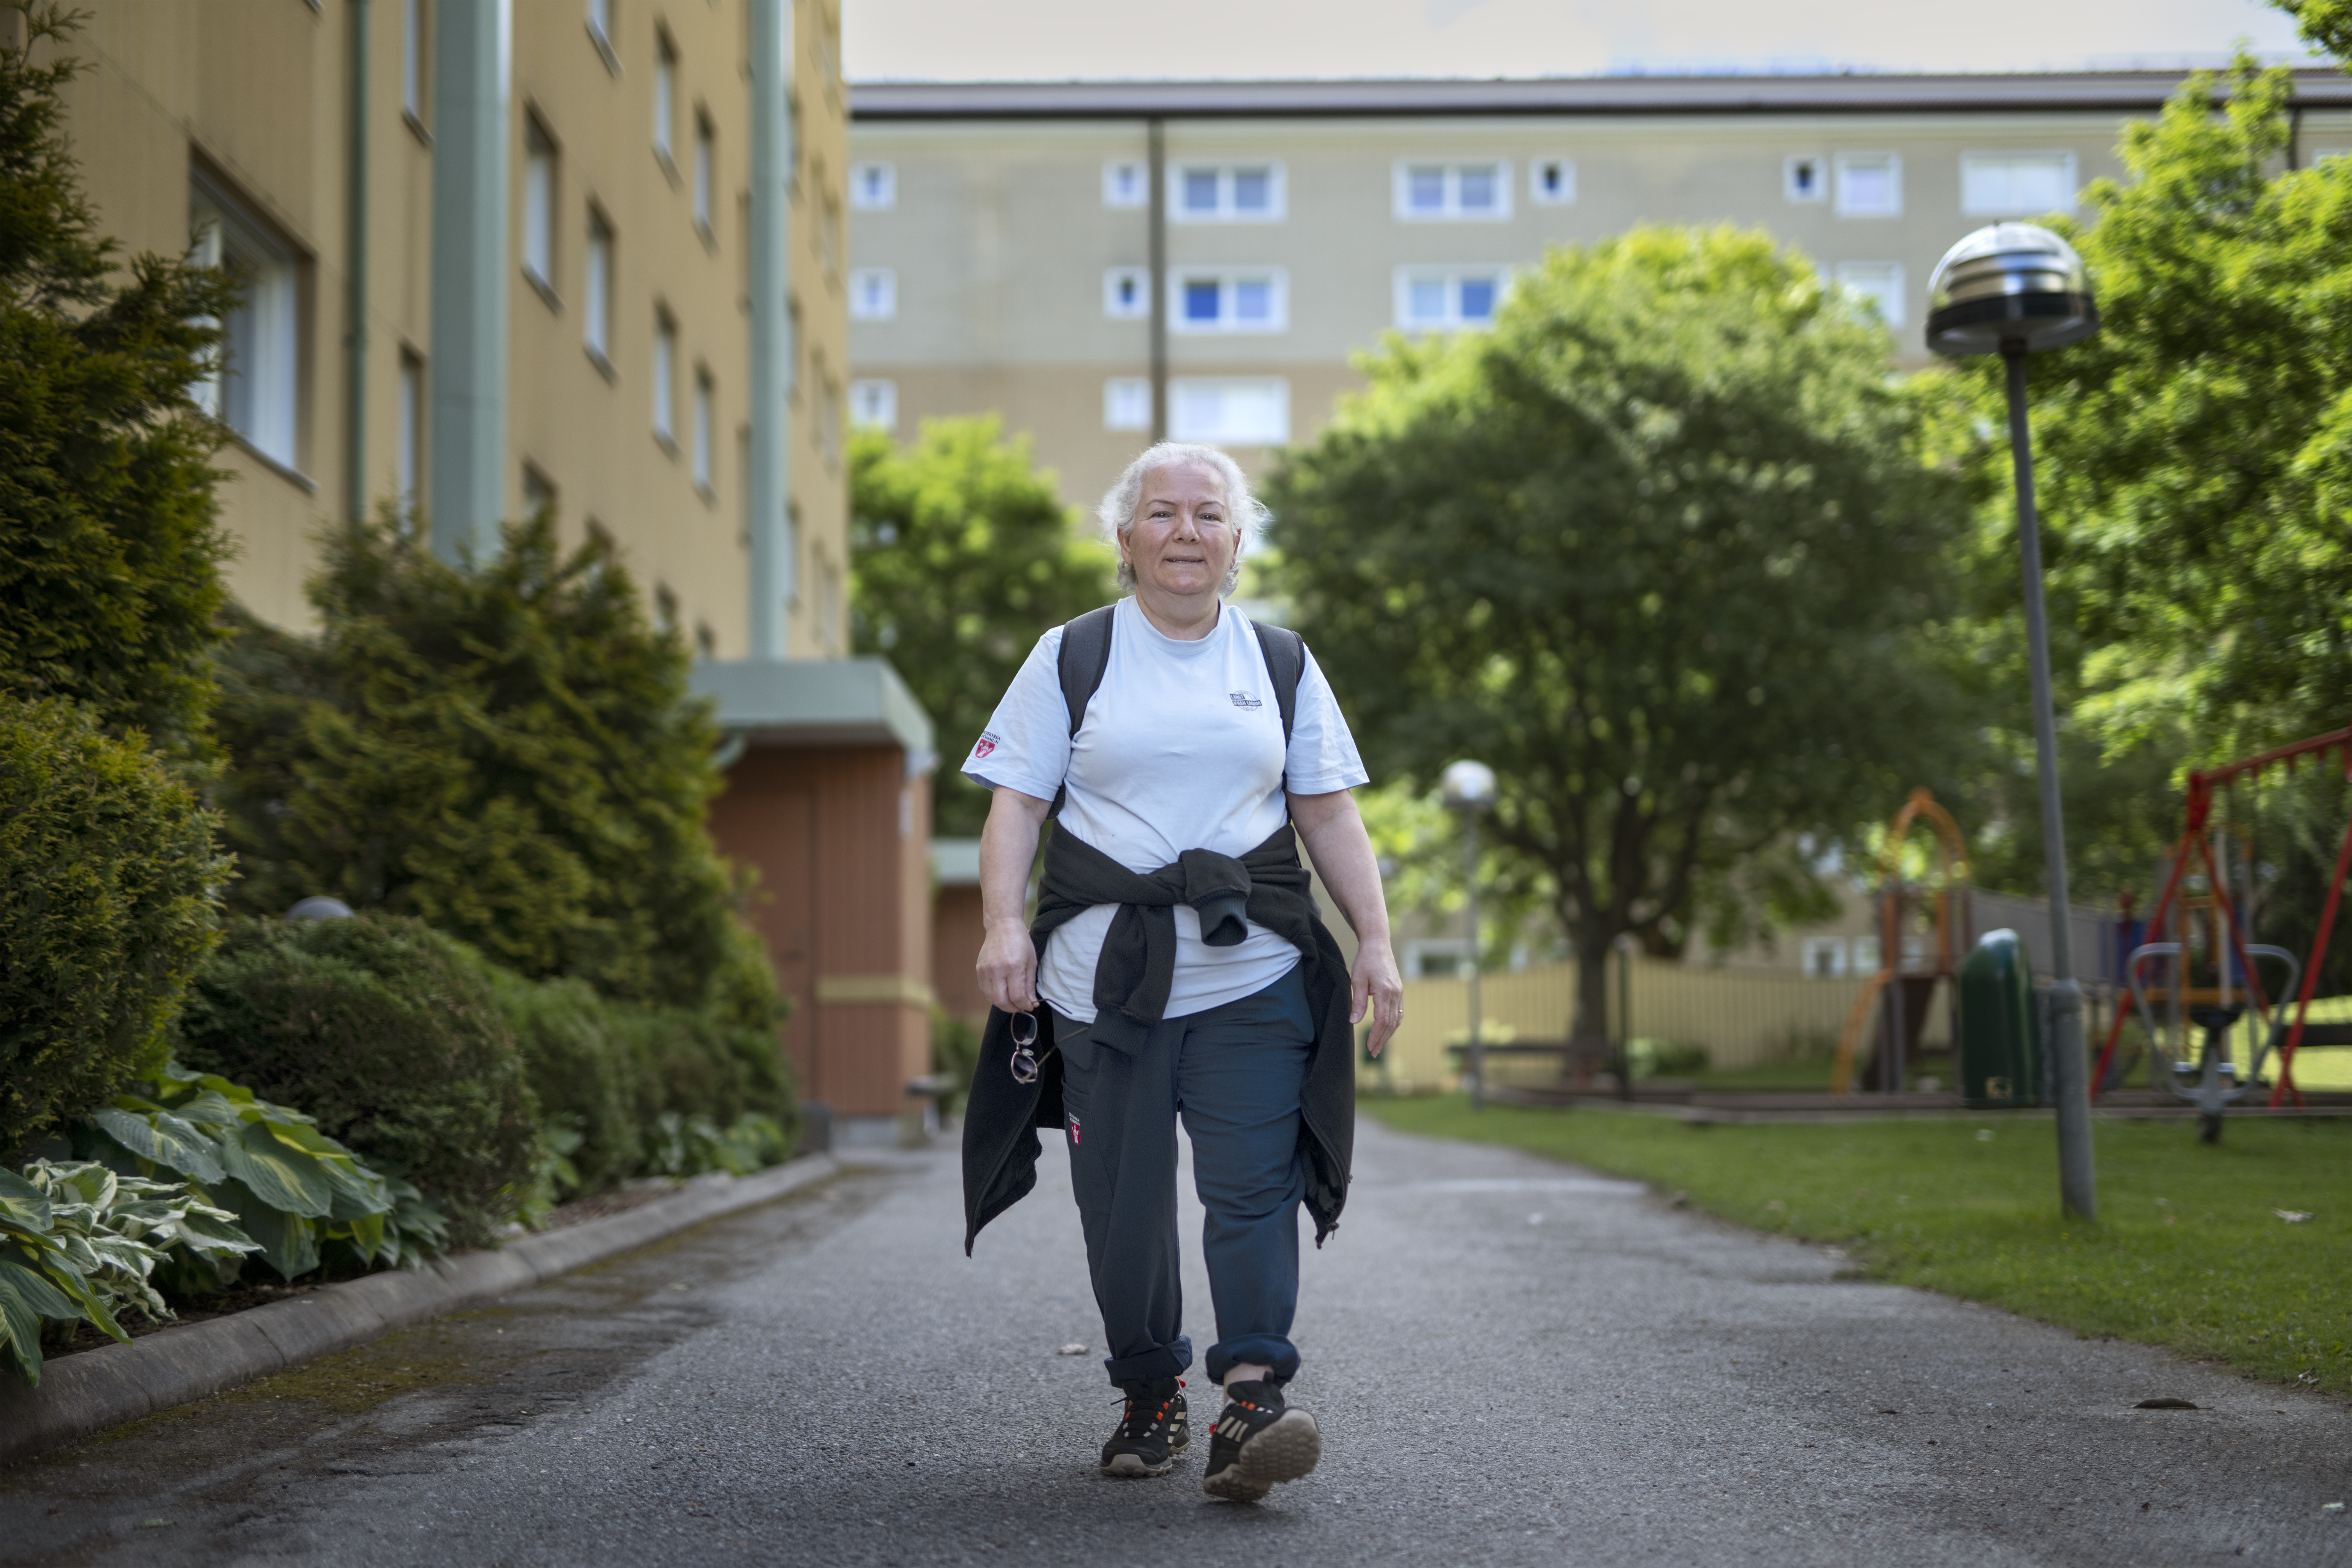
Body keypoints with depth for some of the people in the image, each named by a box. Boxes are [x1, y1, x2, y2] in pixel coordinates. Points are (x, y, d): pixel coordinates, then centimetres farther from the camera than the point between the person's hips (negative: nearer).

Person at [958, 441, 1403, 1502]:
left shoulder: (1283, 666, 13)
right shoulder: (1070, 659, 8)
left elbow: (1329, 817, 13)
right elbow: (1016, 806, 2)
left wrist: (1376, 942, 4)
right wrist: (1003, 925, -12)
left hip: (1253, 977, 1)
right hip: (1106, 977, -1)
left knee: (1253, 1186, -11)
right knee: (1123, 1208, 3)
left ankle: (1254, 1401, -14)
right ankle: (1150, 1400, 19)